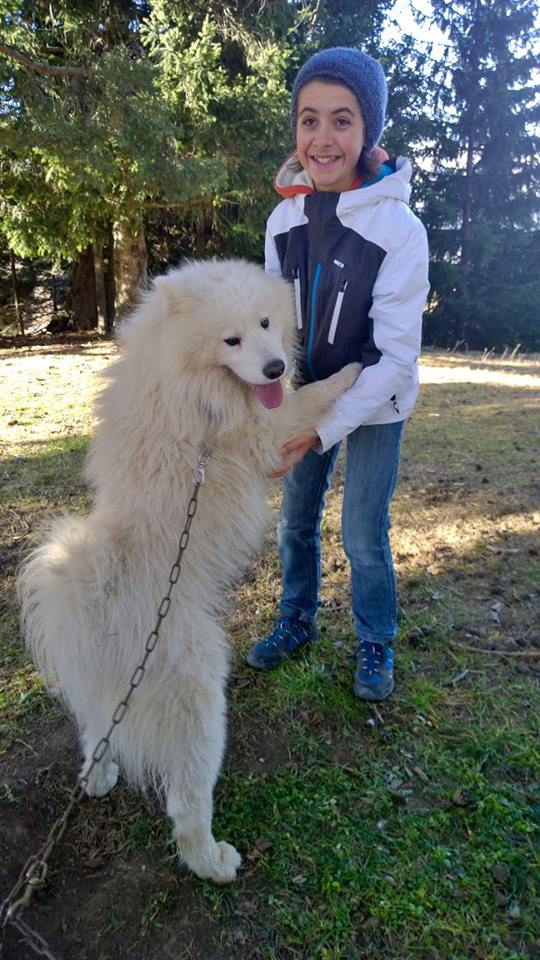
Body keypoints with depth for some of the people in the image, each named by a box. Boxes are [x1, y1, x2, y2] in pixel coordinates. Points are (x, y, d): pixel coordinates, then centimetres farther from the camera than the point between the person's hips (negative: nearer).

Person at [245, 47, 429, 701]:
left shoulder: (399, 228, -21)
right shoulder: (284, 217, -6)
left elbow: (397, 357, -22)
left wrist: (324, 430, -25)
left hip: (376, 403, -4)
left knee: (364, 536, 2)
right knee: (296, 521, 13)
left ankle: (376, 644, 28)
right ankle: (297, 622, 36)